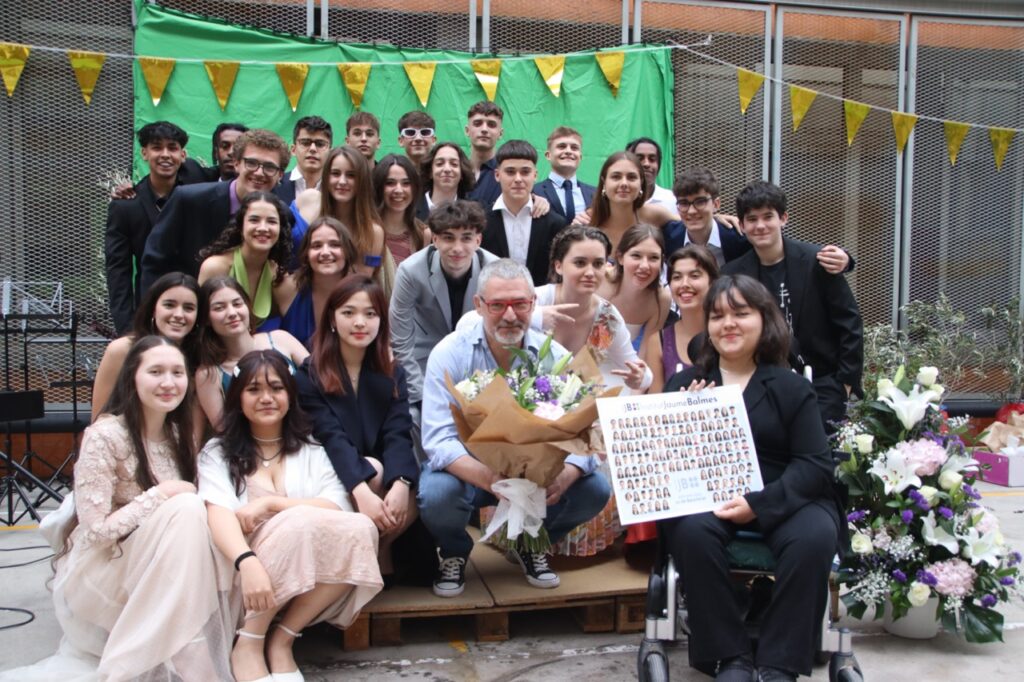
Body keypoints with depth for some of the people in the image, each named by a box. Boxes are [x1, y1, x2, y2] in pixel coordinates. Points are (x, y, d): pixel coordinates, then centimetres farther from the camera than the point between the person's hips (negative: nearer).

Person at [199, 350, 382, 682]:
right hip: (243, 573, -3)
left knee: (361, 530, -26)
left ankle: (282, 639, -16)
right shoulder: (217, 452, 9)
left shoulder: (312, 450, 16)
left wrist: (270, 503, -14)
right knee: (303, 522, -32)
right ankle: (248, 642, -17)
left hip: (313, 581, 3)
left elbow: (337, 509, -1)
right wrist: (247, 562, -31)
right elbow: (219, 513, -11)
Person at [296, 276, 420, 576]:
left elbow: (398, 435, -10)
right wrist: (362, 492, -36)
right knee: (376, 471, -31)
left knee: (409, 506, -27)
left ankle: (382, 548, 3)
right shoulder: (310, 375, -7)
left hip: (386, 477, 3)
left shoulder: (392, 374, 4)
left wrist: (400, 485, -31)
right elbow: (332, 438, -20)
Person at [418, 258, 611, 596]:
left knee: (595, 489, -20)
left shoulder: (554, 356, -7)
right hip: (467, 467, -2)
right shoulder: (450, 354, -16)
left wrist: (563, 477, -37)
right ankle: (454, 552, 4)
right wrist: (490, 479, -42)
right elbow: (439, 440, -24)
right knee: (436, 493, -34)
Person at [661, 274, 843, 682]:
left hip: (782, 500, 0)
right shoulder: (683, 384, 12)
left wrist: (759, 504, -18)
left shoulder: (791, 387, 7)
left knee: (815, 536, -31)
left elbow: (815, 463, -3)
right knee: (692, 532, -32)